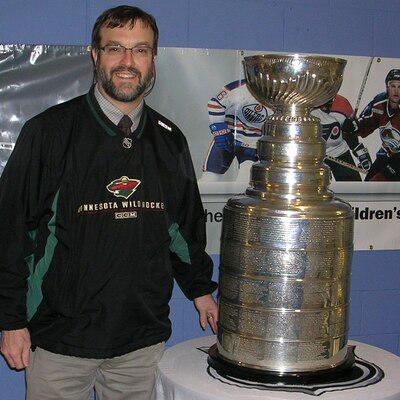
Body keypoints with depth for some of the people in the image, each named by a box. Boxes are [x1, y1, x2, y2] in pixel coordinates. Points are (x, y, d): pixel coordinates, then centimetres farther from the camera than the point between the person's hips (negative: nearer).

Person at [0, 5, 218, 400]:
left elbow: (185, 223, 20)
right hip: (58, 337, -3)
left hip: (142, 340, 4)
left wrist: (200, 288, 24)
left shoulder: (169, 141, 6)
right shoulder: (48, 132, -6)